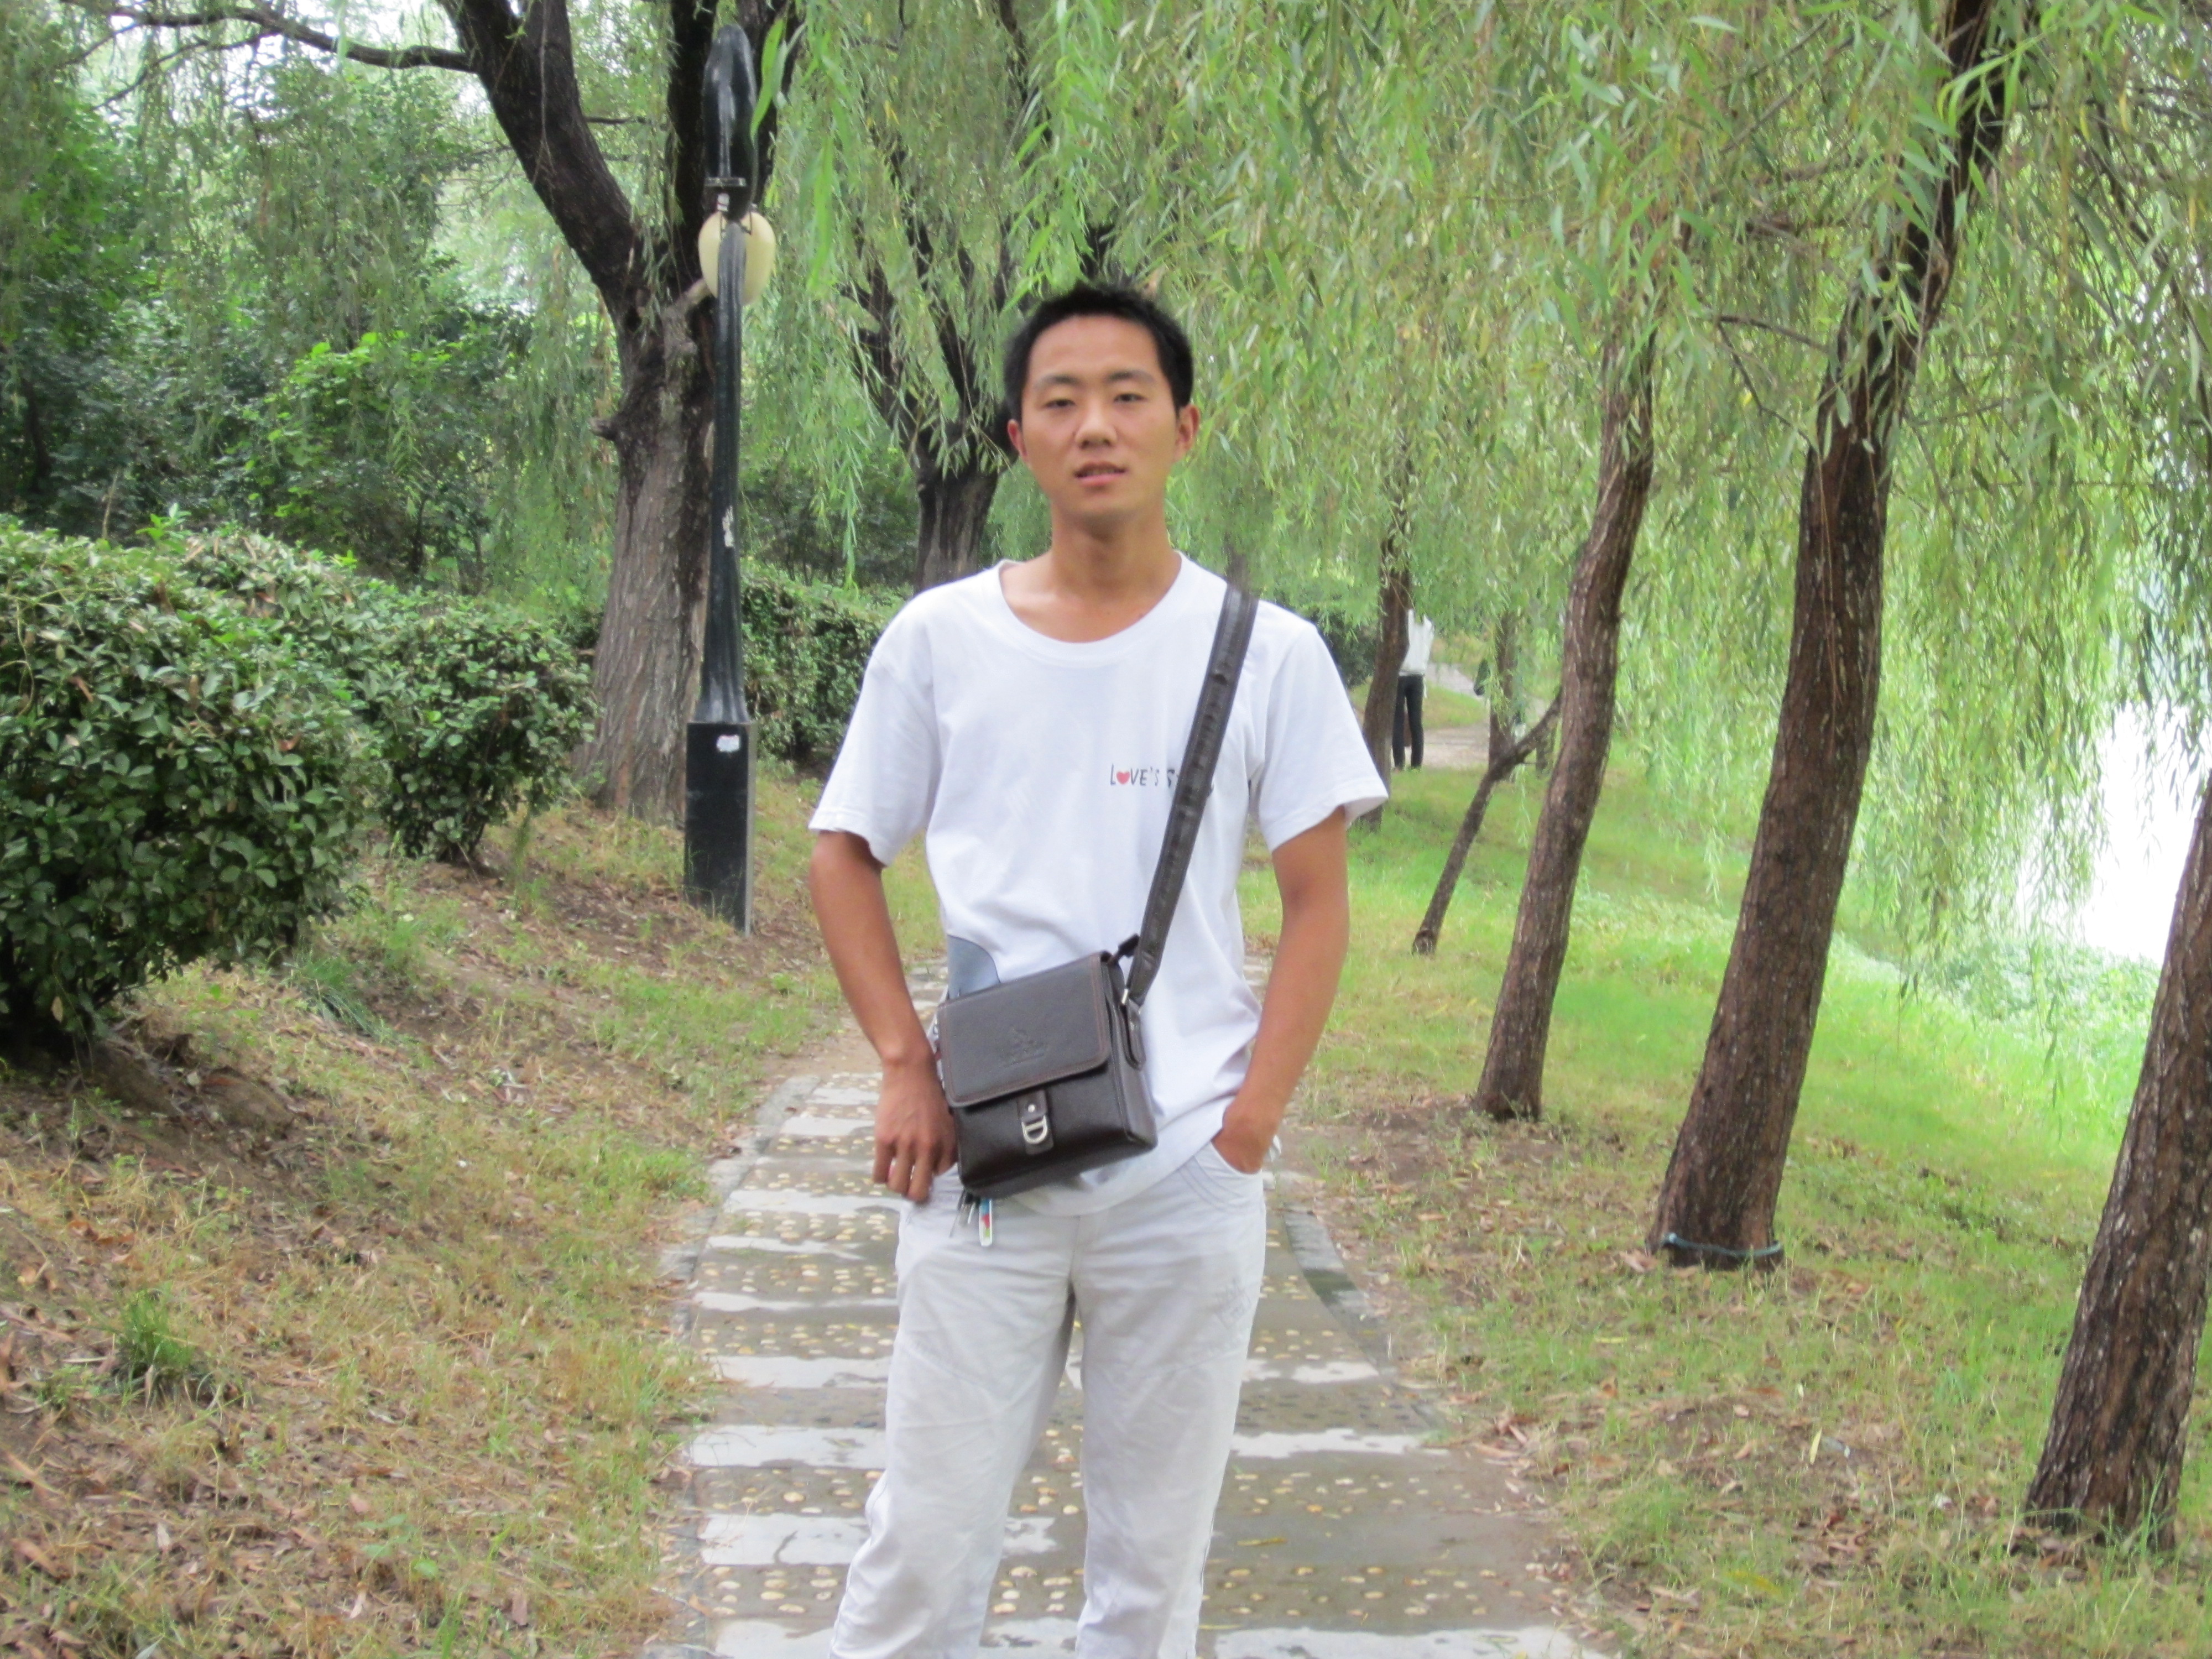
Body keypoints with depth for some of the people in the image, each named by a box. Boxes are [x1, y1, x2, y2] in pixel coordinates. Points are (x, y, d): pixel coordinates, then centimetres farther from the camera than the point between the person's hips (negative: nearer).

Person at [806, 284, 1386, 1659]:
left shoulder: (1267, 654, 0)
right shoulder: (938, 641, 2)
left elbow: (1319, 903, 2)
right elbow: (846, 856, 10)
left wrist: (1252, 1120, -7)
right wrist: (907, 1068, -1)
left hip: (1189, 1182, 0)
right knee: (926, 1542, 4)